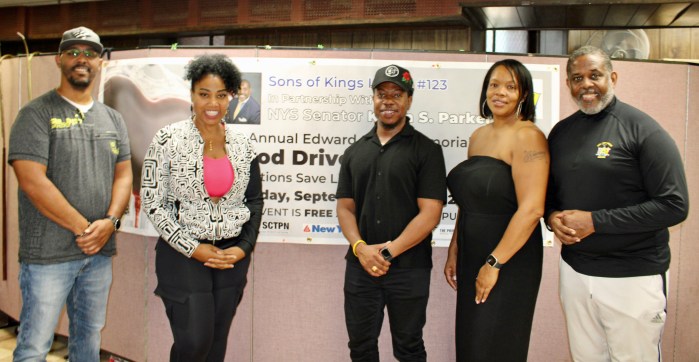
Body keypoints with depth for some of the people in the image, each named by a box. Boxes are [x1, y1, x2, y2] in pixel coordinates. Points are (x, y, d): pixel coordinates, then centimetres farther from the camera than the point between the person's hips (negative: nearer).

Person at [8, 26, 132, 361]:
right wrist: (83, 228, -15)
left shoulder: (113, 119, 11)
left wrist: (110, 221, -10)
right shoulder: (37, 114, -6)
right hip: (48, 254, -5)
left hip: (100, 251, 5)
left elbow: (123, 175, 8)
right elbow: (33, 182, -15)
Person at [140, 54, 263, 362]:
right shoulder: (168, 140, -7)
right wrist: (193, 249, -12)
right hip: (183, 256, -3)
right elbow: (152, 202, -8)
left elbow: (254, 201, 9)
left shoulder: (241, 145, 3)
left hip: (231, 257, 4)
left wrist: (243, 248, -4)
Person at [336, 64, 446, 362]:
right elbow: (345, 207, 7)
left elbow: (430, 213, -11)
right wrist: (360, 247, -11)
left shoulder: (426, 150, -4)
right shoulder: (355, 152, 10)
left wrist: (388, 251, -17)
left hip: (409, 269, -4)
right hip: (360, 267, 4)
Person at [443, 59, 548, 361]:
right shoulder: (478, 136, 10)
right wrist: (454, 252, 13)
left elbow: (531, 209, -21)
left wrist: (494, 263, -18)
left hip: (509, 262, -7)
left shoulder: (527, 136, -13)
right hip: (472, 259, 7)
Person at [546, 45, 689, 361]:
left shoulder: (642, 130, -10)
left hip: (633, 278, -5)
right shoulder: (560, 132, 7)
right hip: (574, 270, 5)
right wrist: (552, 216, -7)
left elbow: (674, 205, -16)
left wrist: (594, 221, -19)